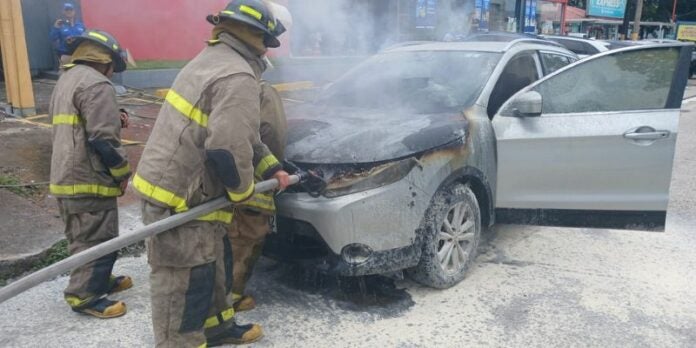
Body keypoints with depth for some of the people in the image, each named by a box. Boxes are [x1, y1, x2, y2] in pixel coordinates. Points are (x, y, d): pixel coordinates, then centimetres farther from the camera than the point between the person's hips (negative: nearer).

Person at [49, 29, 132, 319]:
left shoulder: (66, 80, 20)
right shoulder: (96, 84, -14)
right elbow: (102, 138, -21)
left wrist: (115, 121, 15)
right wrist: (122, 171, -10)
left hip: (66, 176, 11)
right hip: (88, 179, -11)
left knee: (84, 237, 20)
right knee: (96, 239, -2)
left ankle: (99, 280, 33)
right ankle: (84, 295, 5)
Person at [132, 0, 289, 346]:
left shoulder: (212, 60, 16)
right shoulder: (238, 79, -19)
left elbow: (241, 135, 22)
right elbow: (228, 151, -28)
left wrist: (272, 168, 18)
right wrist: (244, 191, -9)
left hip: (170, 183, 11)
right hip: (179, 197, -11)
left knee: (215, 263, 23)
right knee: (185, 283, 0)